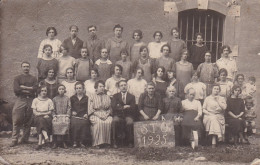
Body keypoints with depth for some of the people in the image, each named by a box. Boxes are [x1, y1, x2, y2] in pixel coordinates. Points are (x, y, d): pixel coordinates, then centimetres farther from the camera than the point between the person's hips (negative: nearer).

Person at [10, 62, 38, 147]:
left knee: (28, 121, 1)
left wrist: (23, 87, -6)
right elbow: (16, 90, -4)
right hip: (20, 99, -1)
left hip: (30, 101, 1)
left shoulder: (33, 78, 15)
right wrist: (29, 90, -5)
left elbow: (35, 89, -2)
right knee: (17, 120, -7)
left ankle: (25, 139, 8)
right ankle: (14, 140, -3)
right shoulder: (17, 78, 12)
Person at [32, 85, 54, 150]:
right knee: (41, 120, -36)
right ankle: (46, 137, -53)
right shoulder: (35, 100, 14)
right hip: (38, 118, 0)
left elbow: (50, 112, 6)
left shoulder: (49, 101, 13)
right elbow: (34, 112, 6)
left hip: (47, 117, 0)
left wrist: (41, 113, -8)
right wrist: (44, 114, -9)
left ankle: (40, 143, -43)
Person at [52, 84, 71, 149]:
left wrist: (67, 116, -6)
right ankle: (55, 142, -20)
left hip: (65, 115, -1)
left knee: (66, 123, -30)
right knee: (55, 124, -28)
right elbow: (53, 109, 11)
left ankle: (64, 142, -18)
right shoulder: (54, 99, 15)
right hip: (57, 115, 1)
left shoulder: (67, 98, 13)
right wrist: (54, 116, -4)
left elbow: (69, 108, 7)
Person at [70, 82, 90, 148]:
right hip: (75, 115, 1)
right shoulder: (72, 98, 20)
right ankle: (75, 141, -22)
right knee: (74, 123, -32)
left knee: (84, 123, -33)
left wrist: (86, 114, -6)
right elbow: (70, 107, 21)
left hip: (83, 115, -1)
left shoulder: (86, 98, 16)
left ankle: (82, 141, -22)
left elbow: (88, 108, 12)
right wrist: (72, 112, 0)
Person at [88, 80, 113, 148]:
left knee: (109, 122, -31)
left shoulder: (107, 97, 20)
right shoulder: (92, 97, 12)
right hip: (95, 115, -2)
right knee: (99, 122, -35)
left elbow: (110, 109, 14)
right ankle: (97, 142, -28)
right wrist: (98, 115, -12)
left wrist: (106, 114, -7)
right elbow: (91, 109, 2)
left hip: (106, 115, 2)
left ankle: (106, 141, -23)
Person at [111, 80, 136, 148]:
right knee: (115, 121, -35)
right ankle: (115, 142, -25)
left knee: (130, 122, -35)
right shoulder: (115, 96, 16)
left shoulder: (131, 96, 15)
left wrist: (120, 107, -4)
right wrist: (124, 107, -9)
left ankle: (129, 142, -16)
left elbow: (133, 108, 0)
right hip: (118, 115, 0)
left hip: (128, 115, 0)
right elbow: (113, 107, -2)